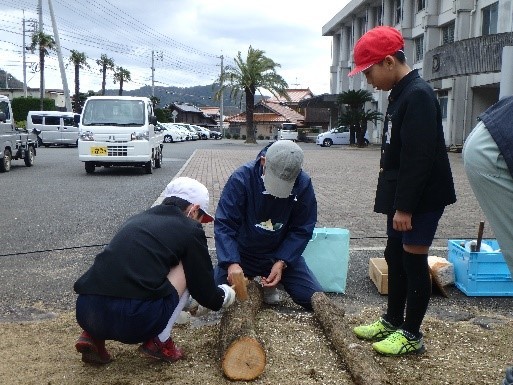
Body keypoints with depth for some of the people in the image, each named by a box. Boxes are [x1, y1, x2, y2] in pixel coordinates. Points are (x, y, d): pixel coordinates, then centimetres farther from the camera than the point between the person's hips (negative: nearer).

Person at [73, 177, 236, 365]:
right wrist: (226, 294, 36)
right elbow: (206, 294, 12)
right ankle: (160, 341, 10)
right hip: (133, 321, -6)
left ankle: (93, 335, 18)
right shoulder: (190, 230, 7)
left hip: (85, 313, 7)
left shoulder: (137, 219, 24)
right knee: (186, 268, 13)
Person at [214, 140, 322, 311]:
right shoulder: (241, 179, -23)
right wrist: (232, 263, -39)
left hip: (283, 254, 2)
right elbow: (224, 225, -24)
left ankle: (271, 285, 19)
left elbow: (302, 230, -11)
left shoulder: (304, 184, -17)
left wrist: (282, 262, -23)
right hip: (241, 254, -1)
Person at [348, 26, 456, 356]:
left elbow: (419, 158, -24)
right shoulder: (401, 94, 12)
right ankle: (393, 322, 29)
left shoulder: (419, 95, -19)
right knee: (395, 256, 15)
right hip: (403, 195, 10)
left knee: (413, 259, -1)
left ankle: (412, 335, 13)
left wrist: (405, 206, -22)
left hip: (422, 198, -10)